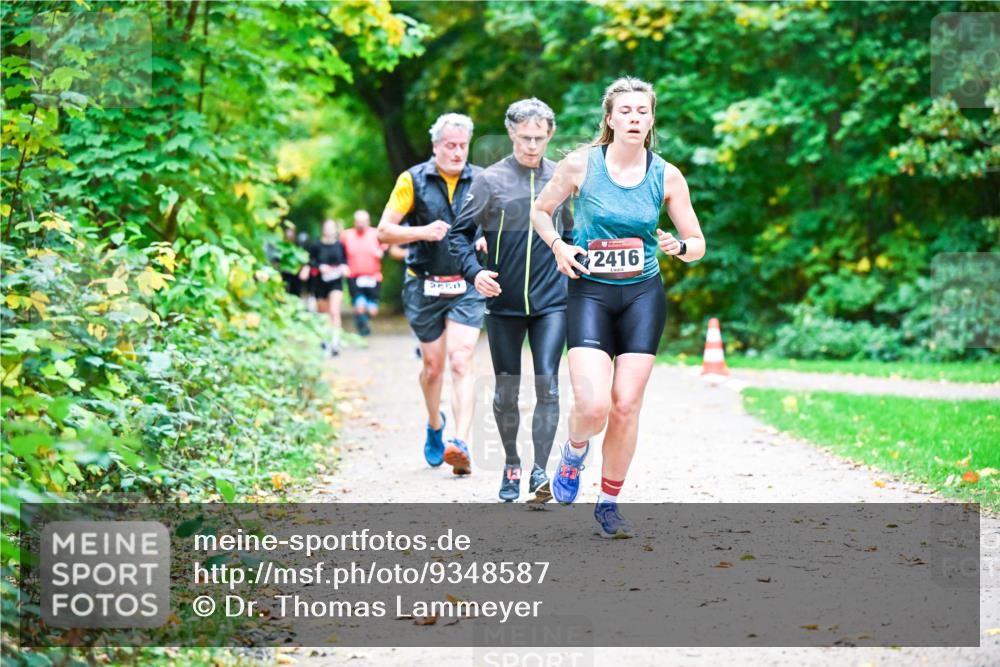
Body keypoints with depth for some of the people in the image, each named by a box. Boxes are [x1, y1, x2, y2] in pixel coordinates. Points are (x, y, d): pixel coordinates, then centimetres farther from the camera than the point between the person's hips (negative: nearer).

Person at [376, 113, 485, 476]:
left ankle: (461, 444, -22)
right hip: (425, 286, 0)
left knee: (461, 363, -14)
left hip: (467, 286, 0)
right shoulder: (413, 180, -2)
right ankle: (435, 425, 38)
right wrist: (423, 231, -18)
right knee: (433, 366, 10)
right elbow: (384, 231, -3)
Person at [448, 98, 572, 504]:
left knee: (547, 383, -10)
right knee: (506, 390, 7)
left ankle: (540, 471, -9)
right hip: (504, 302, -1)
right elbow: (459, 233, -1)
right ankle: (511, 466, 24)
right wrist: (474, 272, -15)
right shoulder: (491, 180, -3)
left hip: (551, 301, 1)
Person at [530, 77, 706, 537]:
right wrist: (558, 246, -8)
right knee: (593, 407, -16)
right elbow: (540, 211, 10)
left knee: (626, 406, -2)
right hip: (590, 293, -2)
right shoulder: (580, 164, -5)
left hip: (643, 296, 2)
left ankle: (609, 503, 17)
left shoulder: (667, 176, -1)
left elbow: (697, 244, 6)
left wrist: (678, 247, -17)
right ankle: (574, 450, 20)